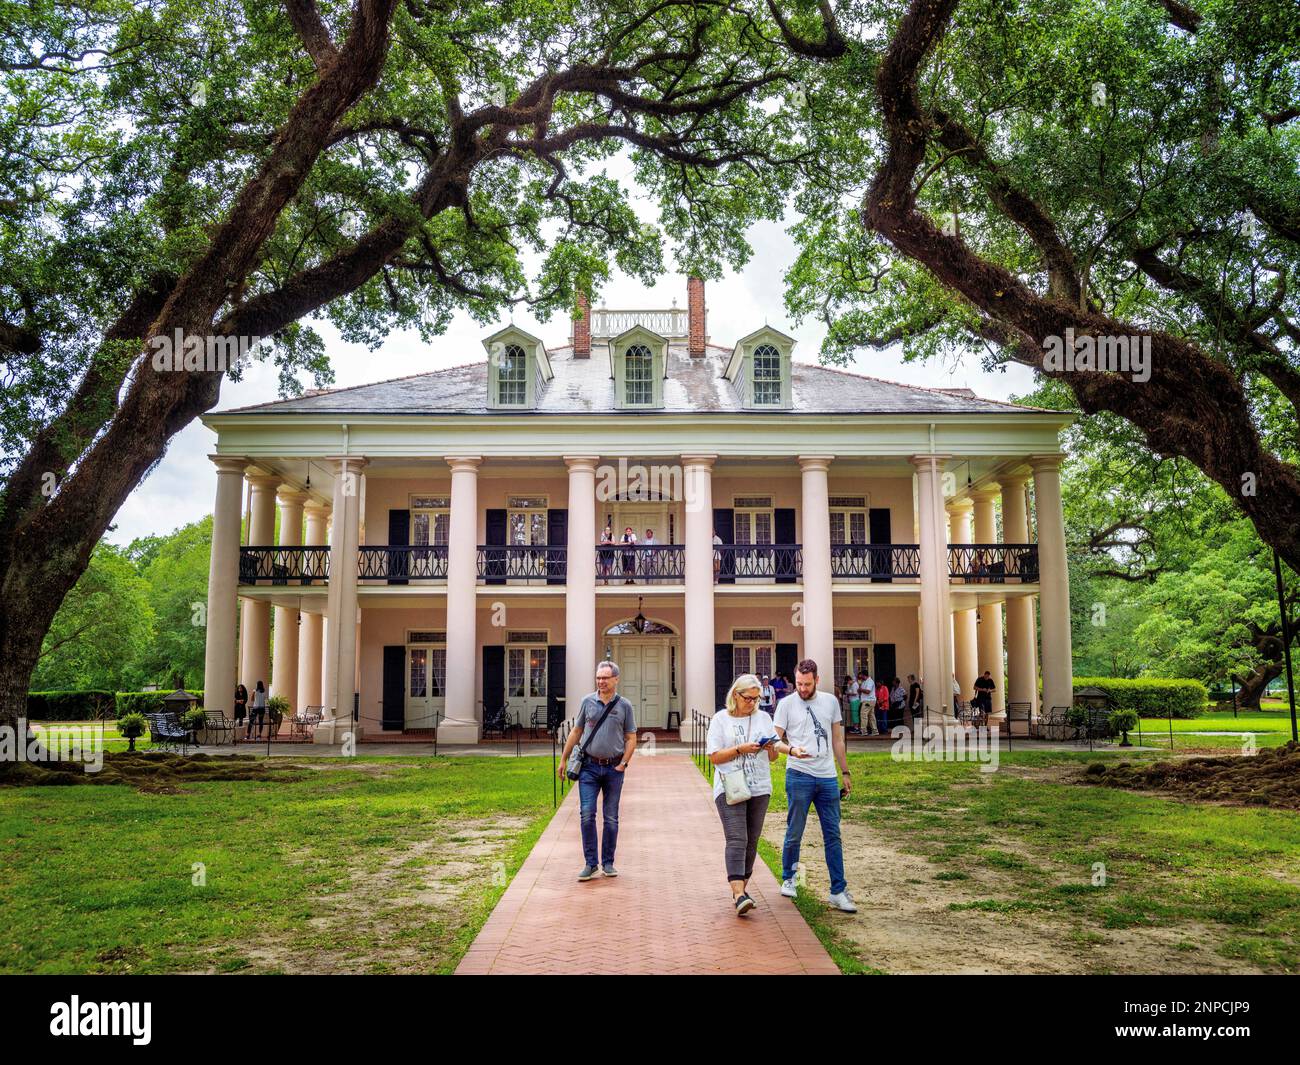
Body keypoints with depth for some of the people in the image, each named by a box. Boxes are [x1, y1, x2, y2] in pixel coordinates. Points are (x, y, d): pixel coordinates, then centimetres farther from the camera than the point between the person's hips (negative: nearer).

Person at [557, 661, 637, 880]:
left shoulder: (624, 706, 1)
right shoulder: (587, 702, 4)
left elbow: (631, 738, 4)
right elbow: (576, 732, 11)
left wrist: (623, 764, -6)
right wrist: (564, 759, 10)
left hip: (614, 768, 0)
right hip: (589, 766, 0)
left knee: (611, 818, 6)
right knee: (587, 815, -6)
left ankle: (608, 863, 17)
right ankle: (590, 863, 2)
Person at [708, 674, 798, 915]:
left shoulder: (763, 718, 12)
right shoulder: (721, 719, 1)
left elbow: (773, 757, 16)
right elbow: (714, 757, -4)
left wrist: (771, 748, -7)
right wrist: (740, 749, -16)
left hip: (759, 788, 4)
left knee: (752, 841, 7)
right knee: (736, 839, -15)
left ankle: (742, 888, 19)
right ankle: (738, 895, -22)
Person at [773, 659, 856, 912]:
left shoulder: (830, 701, 11)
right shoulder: (786, 704, 0)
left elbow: (837, 740, 17)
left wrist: (845, 772, 15)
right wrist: (792, 750, -22)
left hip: (827, 777, 3)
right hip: (799, 776, -3)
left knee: (833, 835, 3)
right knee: (794, 833, 3)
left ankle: (838, 891, 9)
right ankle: (788, 879, 24)